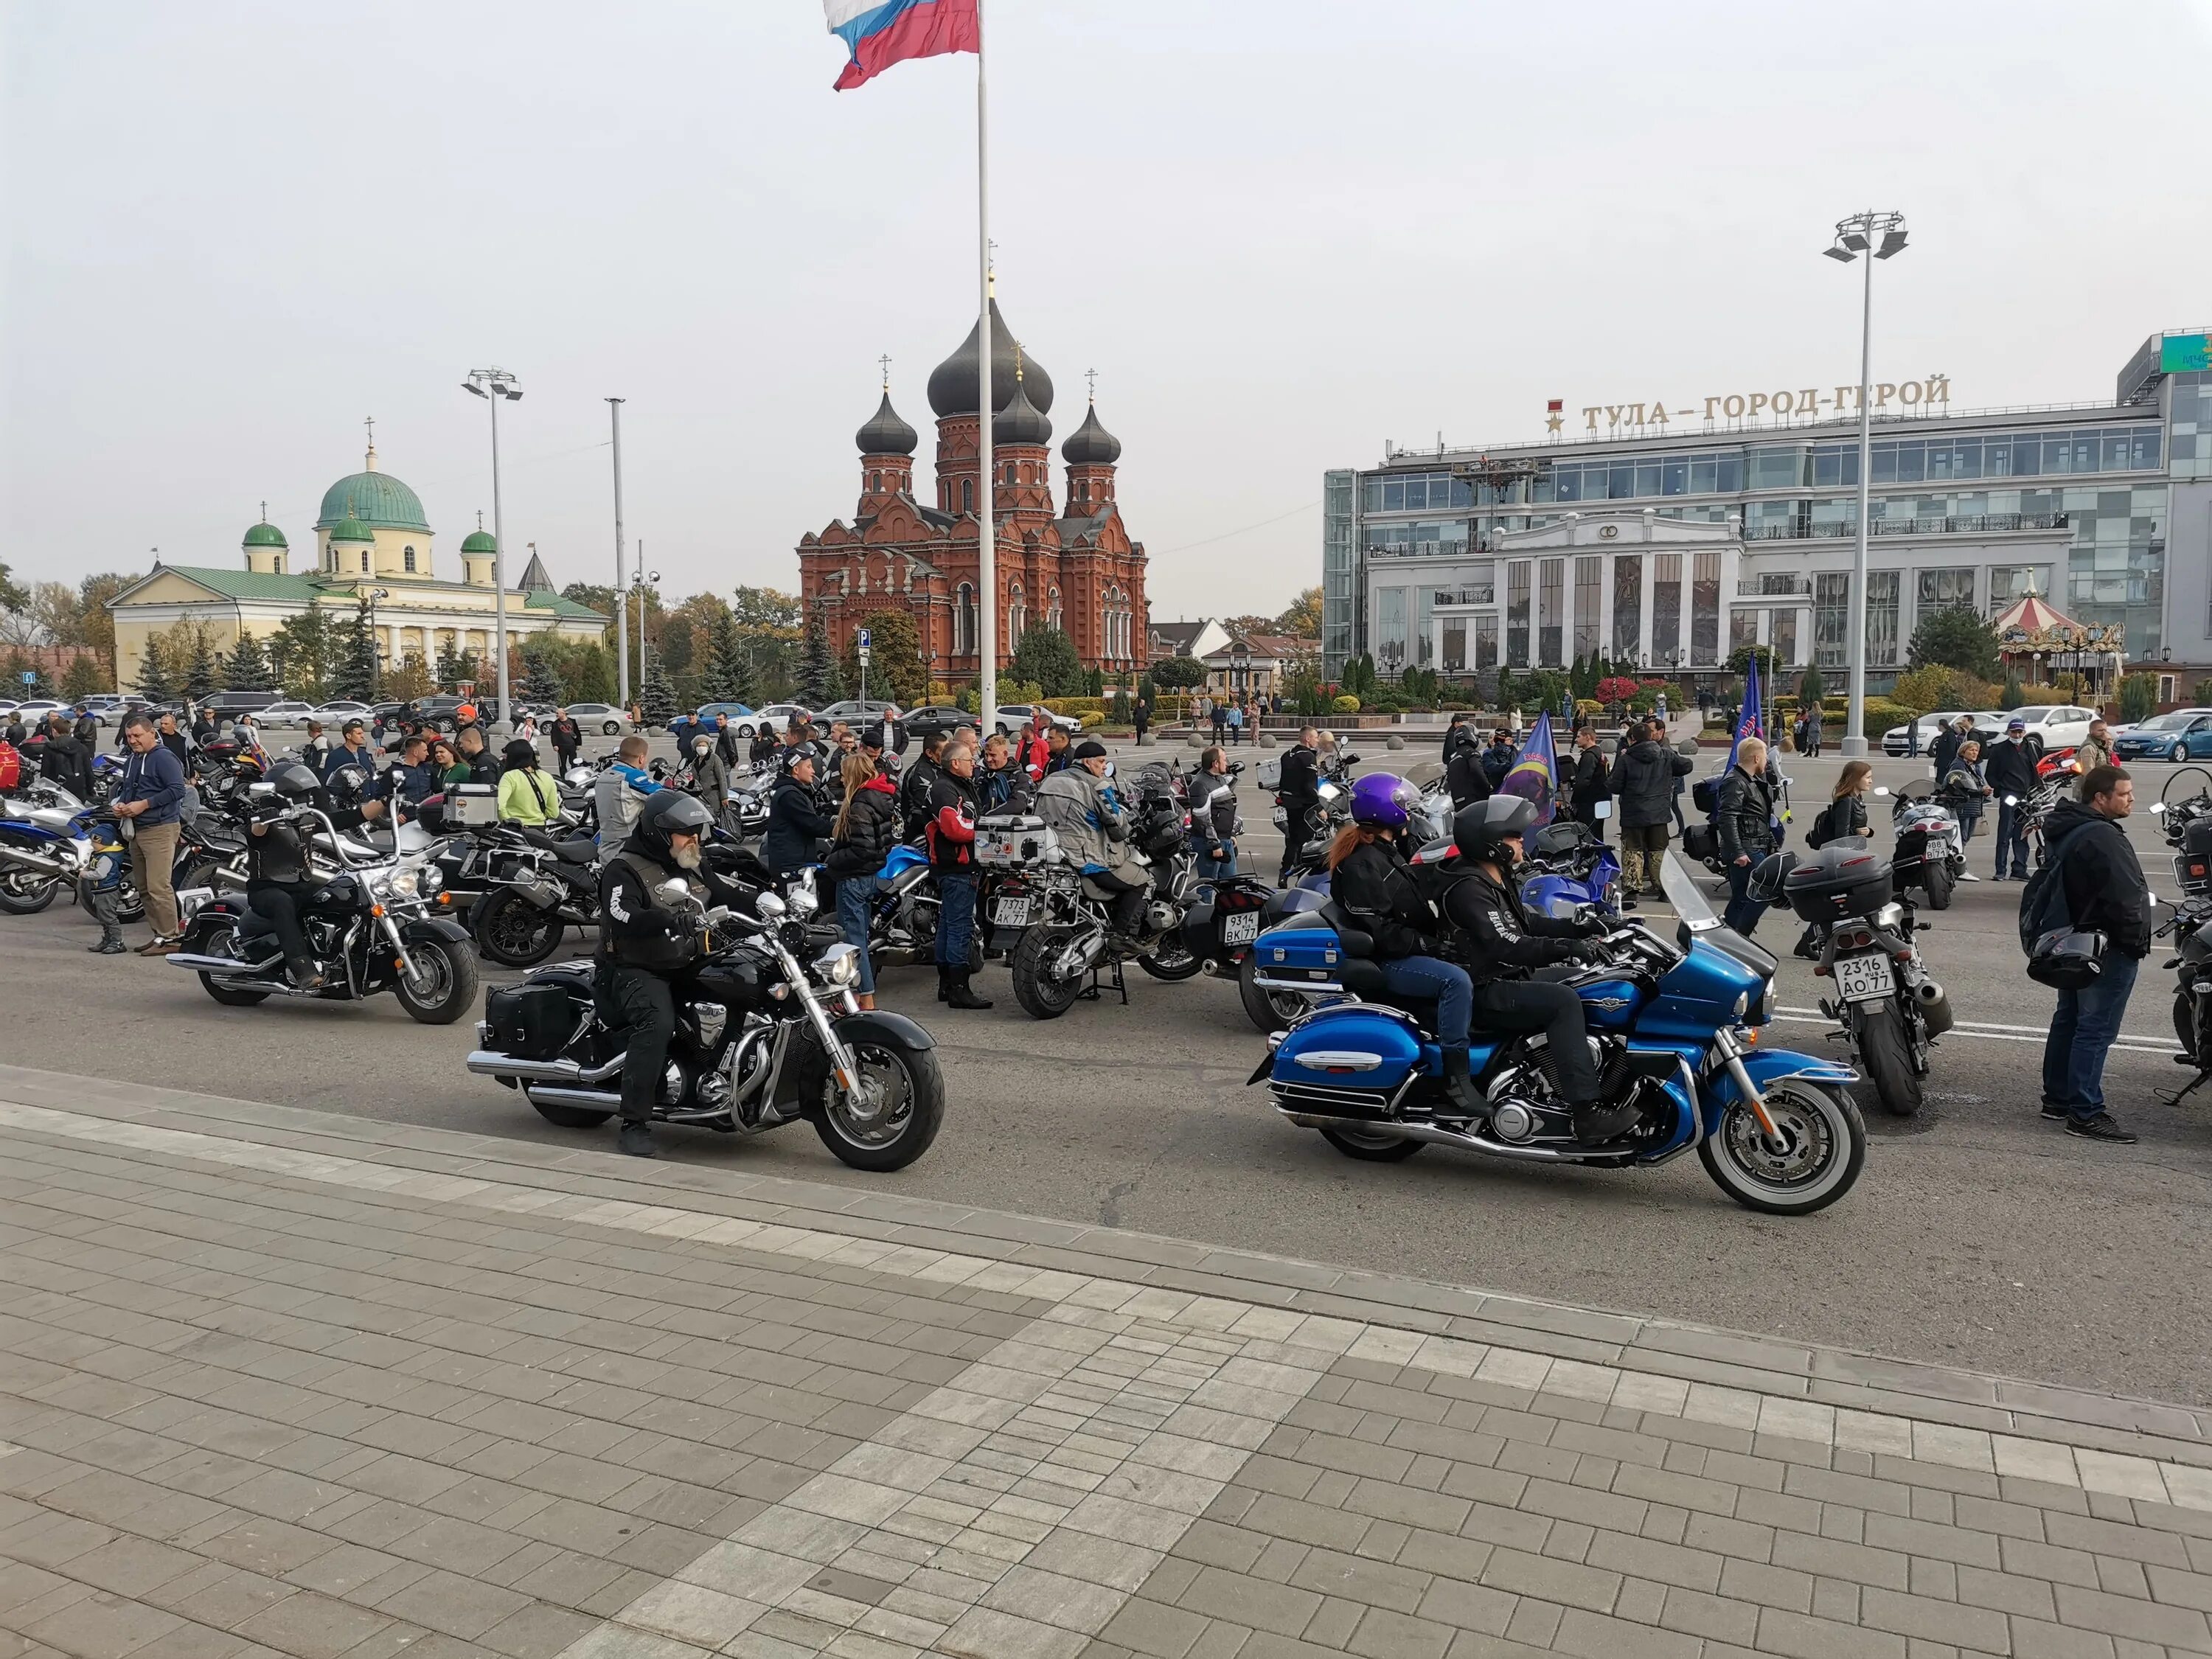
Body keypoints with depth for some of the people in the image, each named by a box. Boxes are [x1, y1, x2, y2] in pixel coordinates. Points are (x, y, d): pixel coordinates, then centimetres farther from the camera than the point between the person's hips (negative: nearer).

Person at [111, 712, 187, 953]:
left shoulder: (163, 758, -10)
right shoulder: (131, 761, 19)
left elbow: (177, 789, -20)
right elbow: (123, 787, 31)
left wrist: (144, 804, -20)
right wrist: (120, 803, 9)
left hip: (159, 830, -10)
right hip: (136, 830, 10)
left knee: (159, 887, -13)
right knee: (144, 888, 12)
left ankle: (169, 939, -10)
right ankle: (159, 933, 19)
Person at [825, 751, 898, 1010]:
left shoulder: (860, 806, -20)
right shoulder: (882, 797, 7)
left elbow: (861, 850, -25)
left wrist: (832, 861, -13)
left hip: (854, 878, -10)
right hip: (870, 874, 10)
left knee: (852, 938, -4)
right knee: (860, 935, 17)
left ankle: (866, 999, -2)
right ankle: (867, 992, 25)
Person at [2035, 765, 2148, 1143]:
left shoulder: (2067, 829, 11)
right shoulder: (2103, 837, -22)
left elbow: (2048, 885, 19)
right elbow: (2124, 897, -25)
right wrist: (2136, 941, -13)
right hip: (2108, 948, -11)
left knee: (2069, 1020, 17)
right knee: (2096, 1029, -8)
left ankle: (2057, 1098, 25)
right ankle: (2085, 1113, -6)